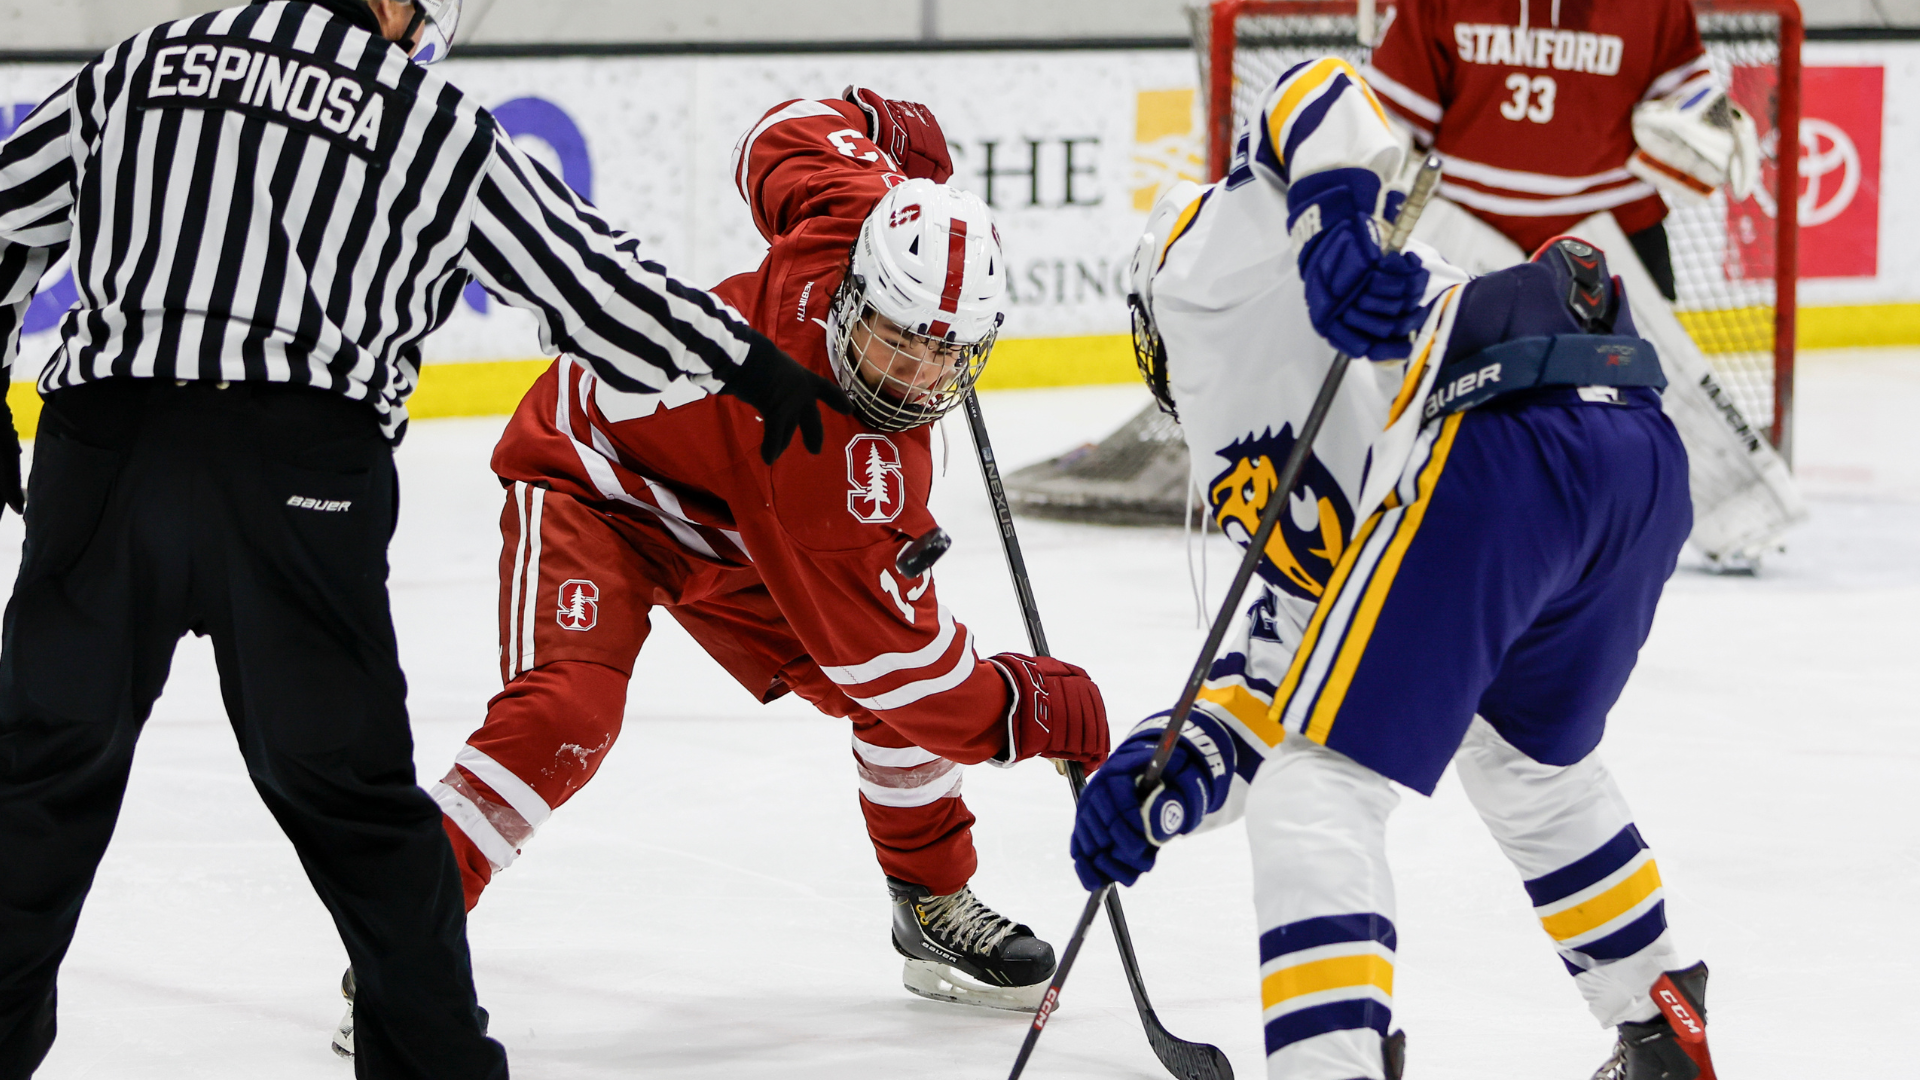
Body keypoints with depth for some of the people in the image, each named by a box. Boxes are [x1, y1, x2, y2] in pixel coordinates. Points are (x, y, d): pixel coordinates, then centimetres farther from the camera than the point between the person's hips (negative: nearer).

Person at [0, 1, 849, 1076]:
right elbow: (590, 273, 15)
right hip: (300, 467, -1)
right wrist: (751, 364, 26)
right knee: (346, 783, 10)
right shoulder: (441, 127, 11)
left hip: (107, 438, 1)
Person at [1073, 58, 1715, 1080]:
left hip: (1498, 449, -9)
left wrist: (1337, 224, -12)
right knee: (1525, 764, 35)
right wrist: (1168, 771, 18)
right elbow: (1288, 665, 30)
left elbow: (1324, 98, 7)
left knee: (1314, 799, -5)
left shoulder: (1199, 263, 24)